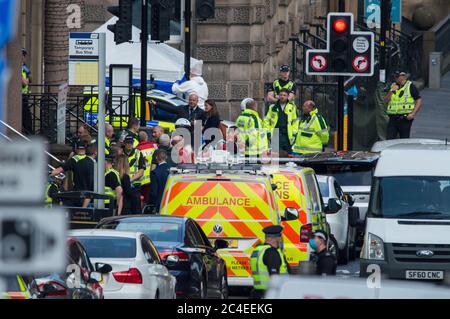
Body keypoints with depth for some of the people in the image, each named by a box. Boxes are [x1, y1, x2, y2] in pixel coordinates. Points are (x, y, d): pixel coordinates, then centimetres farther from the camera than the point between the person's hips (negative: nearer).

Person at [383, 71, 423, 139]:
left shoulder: (410, 87, 1)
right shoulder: (393, 86, 16)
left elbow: (419, 101, -2)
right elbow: (385, 100, 12)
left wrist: (413, 114, -13)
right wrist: (391, 91, -4)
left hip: (405, 119, -4)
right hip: (393, 118, 4)